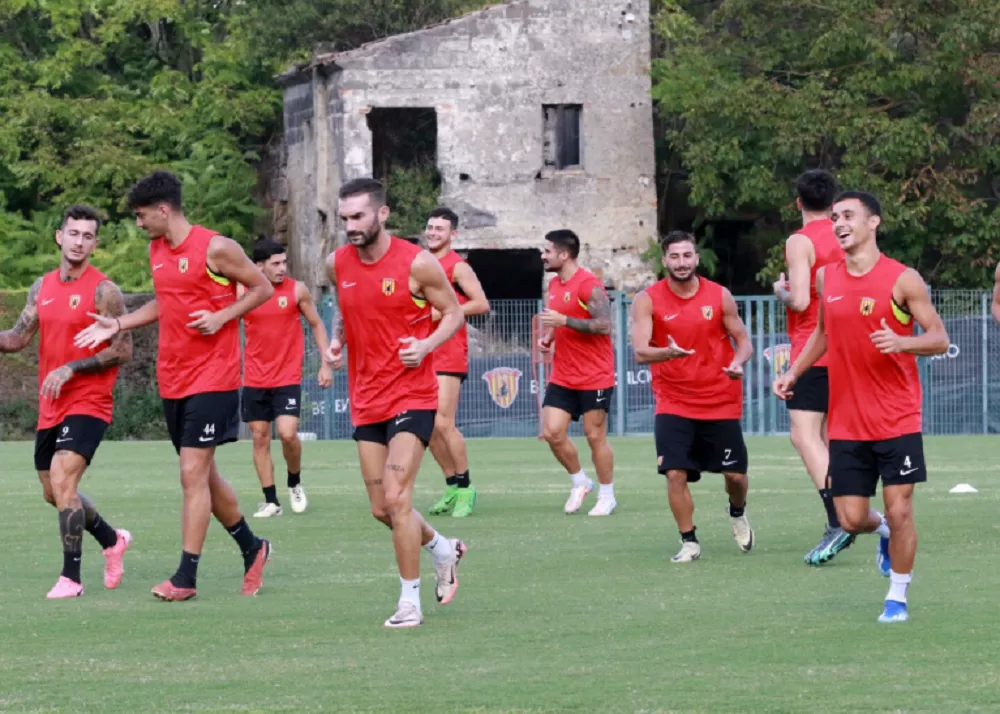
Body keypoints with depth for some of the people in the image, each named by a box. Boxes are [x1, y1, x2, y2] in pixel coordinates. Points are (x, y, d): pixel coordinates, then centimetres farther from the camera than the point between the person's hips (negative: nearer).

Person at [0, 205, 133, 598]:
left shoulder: (103, 291, -10)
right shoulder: (42, 287, 9)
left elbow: (122, 350, -13)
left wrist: (70, 369, -19)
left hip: (88, 404, -7)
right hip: (50, 407, 7)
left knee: (62, 480, -21)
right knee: (54, 492, 16)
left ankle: (71, 577, -16)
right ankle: (113, 540, 40)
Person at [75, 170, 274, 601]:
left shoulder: (215, 248, -12)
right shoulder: (157, 251, 10)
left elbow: (262, 288, -5)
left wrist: (221, 317, -17)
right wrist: (117, 325, 13)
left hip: (212, 377, -8)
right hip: (173, 380, 8)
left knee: (193, 472, -10)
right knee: (202, 472, 13)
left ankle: (186, 577, -8)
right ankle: (252, 548, 29)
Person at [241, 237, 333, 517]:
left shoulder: (297, 290, -3)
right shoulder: (243, 292, -2)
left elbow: (317, 325, 8)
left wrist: (325, 363, 1)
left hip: (288, 378, -2)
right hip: (254, 379, 2)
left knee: (288, 434, -16)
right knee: (260, 438, 3)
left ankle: (295, 484, 11)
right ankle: (271, 501, 10)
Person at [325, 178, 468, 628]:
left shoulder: (416, 263, -11)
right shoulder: (337, 265, 3)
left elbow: (453, 313, -1)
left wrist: (427, 345, -19)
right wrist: (336, 341, 1)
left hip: (412, 396, -6)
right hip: (366, 401, 6)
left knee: (396, 496, -16)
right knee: (382, 509, 8)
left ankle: (410, 602, -5)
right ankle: (442, 549, 38)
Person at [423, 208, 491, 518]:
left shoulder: (457, 266, -7)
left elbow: (482, 304, -15)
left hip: (449, 353, -8)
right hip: (424, 353, 8)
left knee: (443, 424, -12)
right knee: (429, 426, 6)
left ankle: (465, 487, -2)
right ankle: (452, 486, 15)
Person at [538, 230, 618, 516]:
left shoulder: (589, 285, -16)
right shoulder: (554, 285, 11)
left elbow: (604, 325, -23)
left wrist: (563, 320, -26)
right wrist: (548, 337, 5)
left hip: (594, 377, -7)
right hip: (562, 377, 8)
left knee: (595, 436, 0)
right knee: (552, 433, -1)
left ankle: (607, 497, 13)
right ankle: (580, 483, 19)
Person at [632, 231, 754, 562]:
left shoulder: (720, 296, -2)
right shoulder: (648, 300, -7)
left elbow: (743, 340, 5)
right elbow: (640, 352, -15)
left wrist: (738, 362, -18)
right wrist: (667, 352, -37)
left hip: (721, 401, 1)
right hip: (673, 404, -1)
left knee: (735, 473, 5)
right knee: (675, 473, -13)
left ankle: (738, 513, 39)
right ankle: (689, 541, 4)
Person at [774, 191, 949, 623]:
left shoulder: (902, 279, -8)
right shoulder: (827, 278, 6)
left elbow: (939, 338, -6)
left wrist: (901, 341, -25)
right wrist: (793, 373, 13)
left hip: (897, 420, -4)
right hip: (846, 422, 4)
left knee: (900, 510, -5)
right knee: (851, 519, 2)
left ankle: (897, 597, 12)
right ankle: (883, 532, 37)